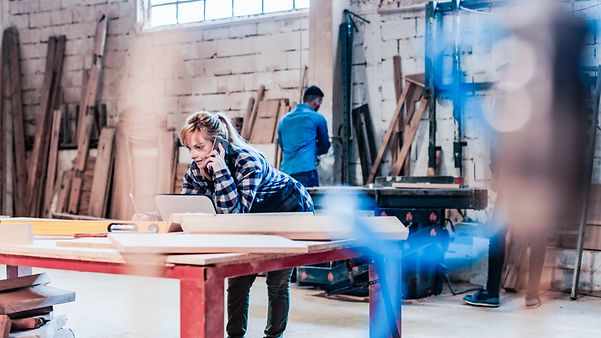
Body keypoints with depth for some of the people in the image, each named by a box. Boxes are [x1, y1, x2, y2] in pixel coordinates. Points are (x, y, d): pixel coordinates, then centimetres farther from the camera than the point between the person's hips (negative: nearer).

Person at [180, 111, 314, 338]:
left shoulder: (247, 162, -36)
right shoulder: (196, 168, -16)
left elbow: (235, 213, -43)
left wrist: (220, 169, -47)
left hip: (290, 213, -6)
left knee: (277, 281, -3)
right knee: (238, 278, -1)